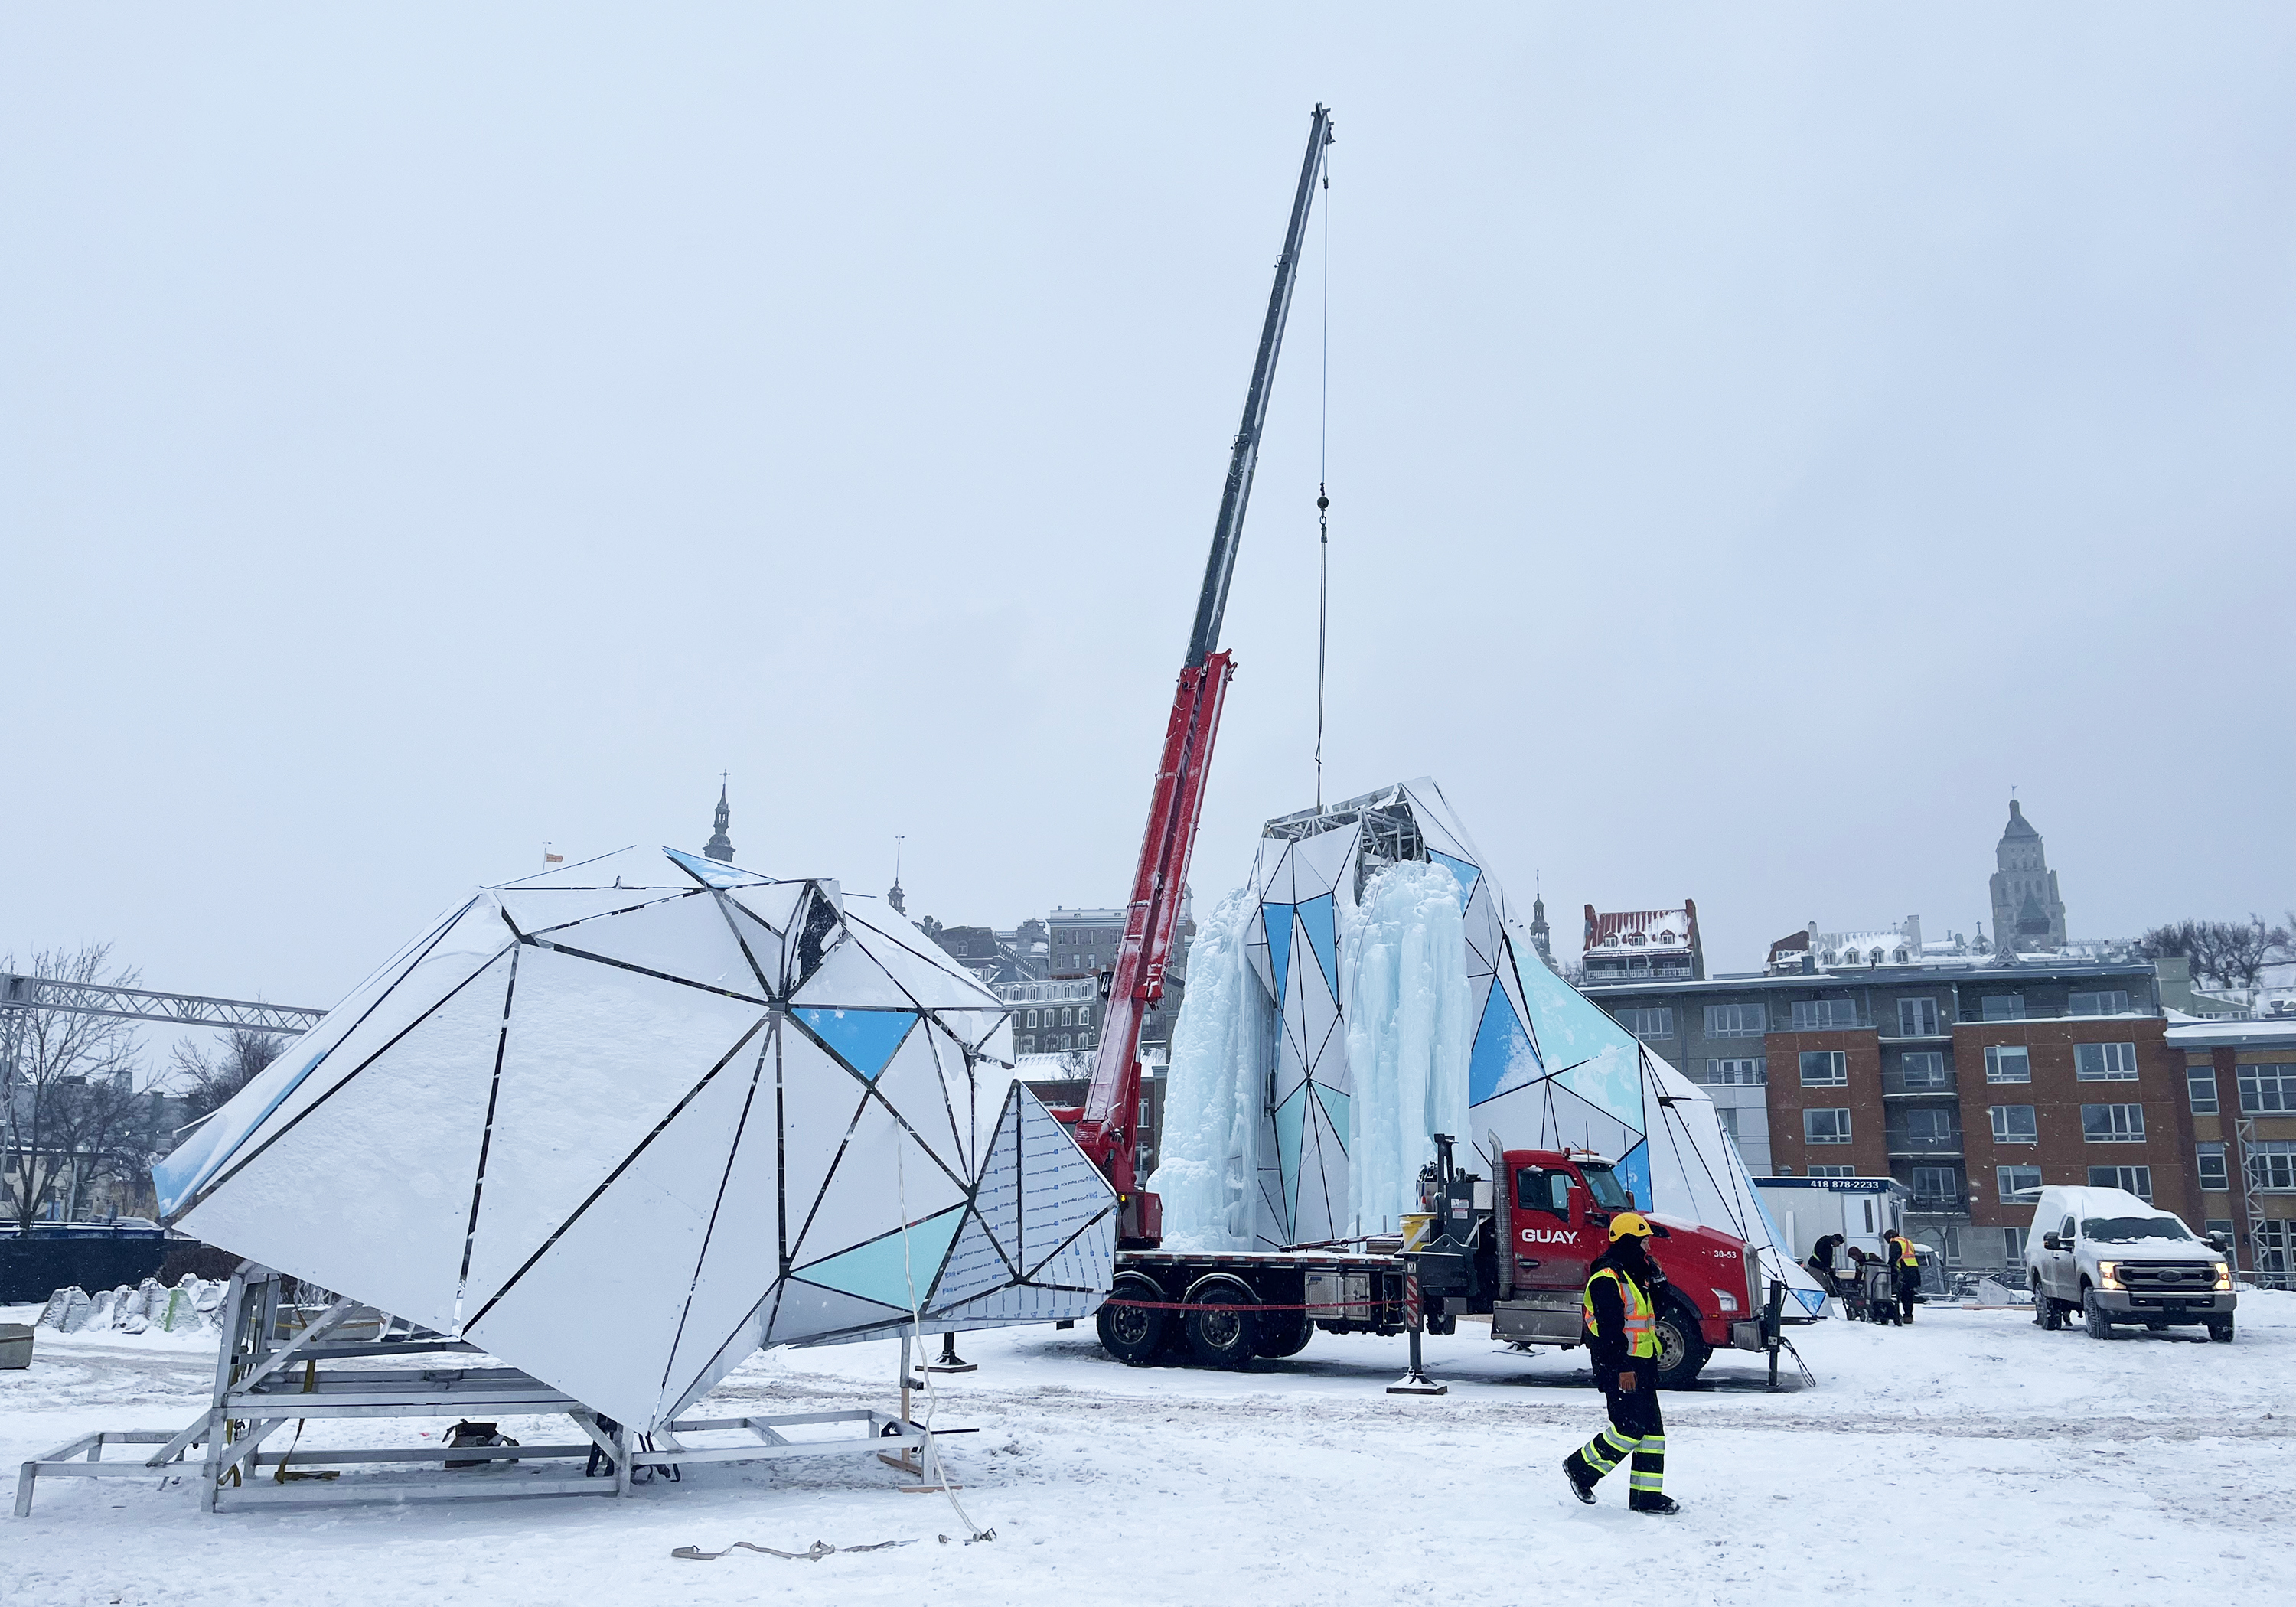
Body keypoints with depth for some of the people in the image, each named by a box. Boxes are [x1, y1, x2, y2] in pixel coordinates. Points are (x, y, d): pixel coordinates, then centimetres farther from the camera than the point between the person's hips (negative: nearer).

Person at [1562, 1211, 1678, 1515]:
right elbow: (1610, 1327, -21)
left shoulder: (1636, 1273, 16)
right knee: (1629, 1428, -12)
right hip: (1618, 1367, -10)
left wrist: (1654, 1279, 3)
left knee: (1652, 1430, 9)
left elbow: (1655, 1310, 16)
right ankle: (1580, 1468, 4)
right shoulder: (1607, 1279, -16)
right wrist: (1622, 1368, -24)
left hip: (1641, 1364, 10)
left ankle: (1647, 1495, 14)